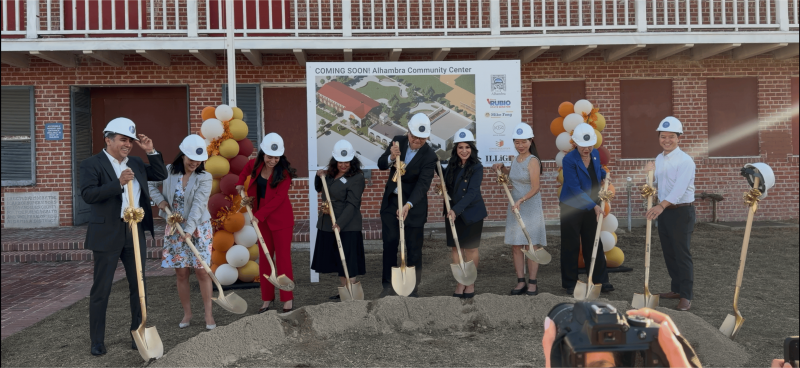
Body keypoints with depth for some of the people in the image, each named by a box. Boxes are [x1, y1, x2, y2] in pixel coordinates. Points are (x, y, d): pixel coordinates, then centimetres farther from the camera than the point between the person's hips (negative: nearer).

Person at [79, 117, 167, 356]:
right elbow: (88, 195, -17)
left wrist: (151, 151, 3)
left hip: (135, 233, 5)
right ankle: (97, 340, 16)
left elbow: (161, 175, 14)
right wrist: (118, 183, -26)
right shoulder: (92, 164, -6)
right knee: (101, 289, 5)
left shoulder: (136, 163, 11)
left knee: (138, 285, 9)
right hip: (107, 235, -5)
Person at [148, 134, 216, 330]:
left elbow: (198, 205, -21)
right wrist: (160, 200, -2)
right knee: (181, 273, 6)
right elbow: (150, 184, 15)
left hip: (198, 229, -3)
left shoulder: (204, 178, -11)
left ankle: (208, 314, 7)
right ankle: (187, 313, 19)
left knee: (202, 270, -3)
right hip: (175, 229, 3)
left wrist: (189, 230, -30)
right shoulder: (169, 171, 0)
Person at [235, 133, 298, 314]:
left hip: (280, 218, -5)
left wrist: (259, 215, -23)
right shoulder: (255, 165, 1)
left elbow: (279, 198, -20)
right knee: (264, 257, 9)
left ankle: (288, 299, 5)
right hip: (261, 218, 5)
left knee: (283, 257, -3)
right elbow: (246, 169, 26)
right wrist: (240, 184, 12)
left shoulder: (284, 172, -14)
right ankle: (267, 298, 17)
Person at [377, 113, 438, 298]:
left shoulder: (429, 156, -17)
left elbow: (423, 185, -25)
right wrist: (391, 157, -25)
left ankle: (413, 288, 16)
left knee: (414, 247, 3)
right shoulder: (398, 141, -4)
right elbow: (381, 164, -2)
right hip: (391, 201, 4)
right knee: (389, 244, 6)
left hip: (414, 205, -4)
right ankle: (388, 286, 15)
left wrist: (408, 206, -38)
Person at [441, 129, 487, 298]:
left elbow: (471, 192, -21)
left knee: (471, 249, 6)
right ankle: (460, 282, 19)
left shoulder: (476, 168, -12)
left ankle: (470, 283, 21)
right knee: (455, 248, 6)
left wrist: (456, 210, -31)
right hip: (453, 213, 5)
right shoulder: (452, 166, 5)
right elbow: (447, 185, 17)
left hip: (471, 213, -5)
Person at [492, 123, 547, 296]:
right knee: (516, 246, 7)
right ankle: (521, 282, 15)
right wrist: (502, 168, 14)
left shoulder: (533, 161, -12)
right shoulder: (514, 160, 9)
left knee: (532, 246, 0)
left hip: (531, 207, -7)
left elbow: (535, 188, -17)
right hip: (515, 206, 7)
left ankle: (532, 283, 8)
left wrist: (521, 200, -29)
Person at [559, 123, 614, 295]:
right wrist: (594, 206, -23)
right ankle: (570, 284, 14)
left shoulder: (595, 154, 2)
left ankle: (601, 281, 17)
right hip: (571, 207, -5)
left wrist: (605, 175, 4)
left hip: (592, 206, 5)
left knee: (594, 244, 8)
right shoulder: (569, 160, -17)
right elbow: (575, 189, -21)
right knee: (571, 246, 3)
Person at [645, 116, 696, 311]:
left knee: (682, 254, -4)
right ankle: (676, 289, 26)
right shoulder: (659, 159, 10)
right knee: (669, 253, 14)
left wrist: (662, 205, -41)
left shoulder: (685, 161, -15)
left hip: (682, 211, -8)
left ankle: (686, 296, 3)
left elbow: (679, 188, -28)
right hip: (664, 210, 8)